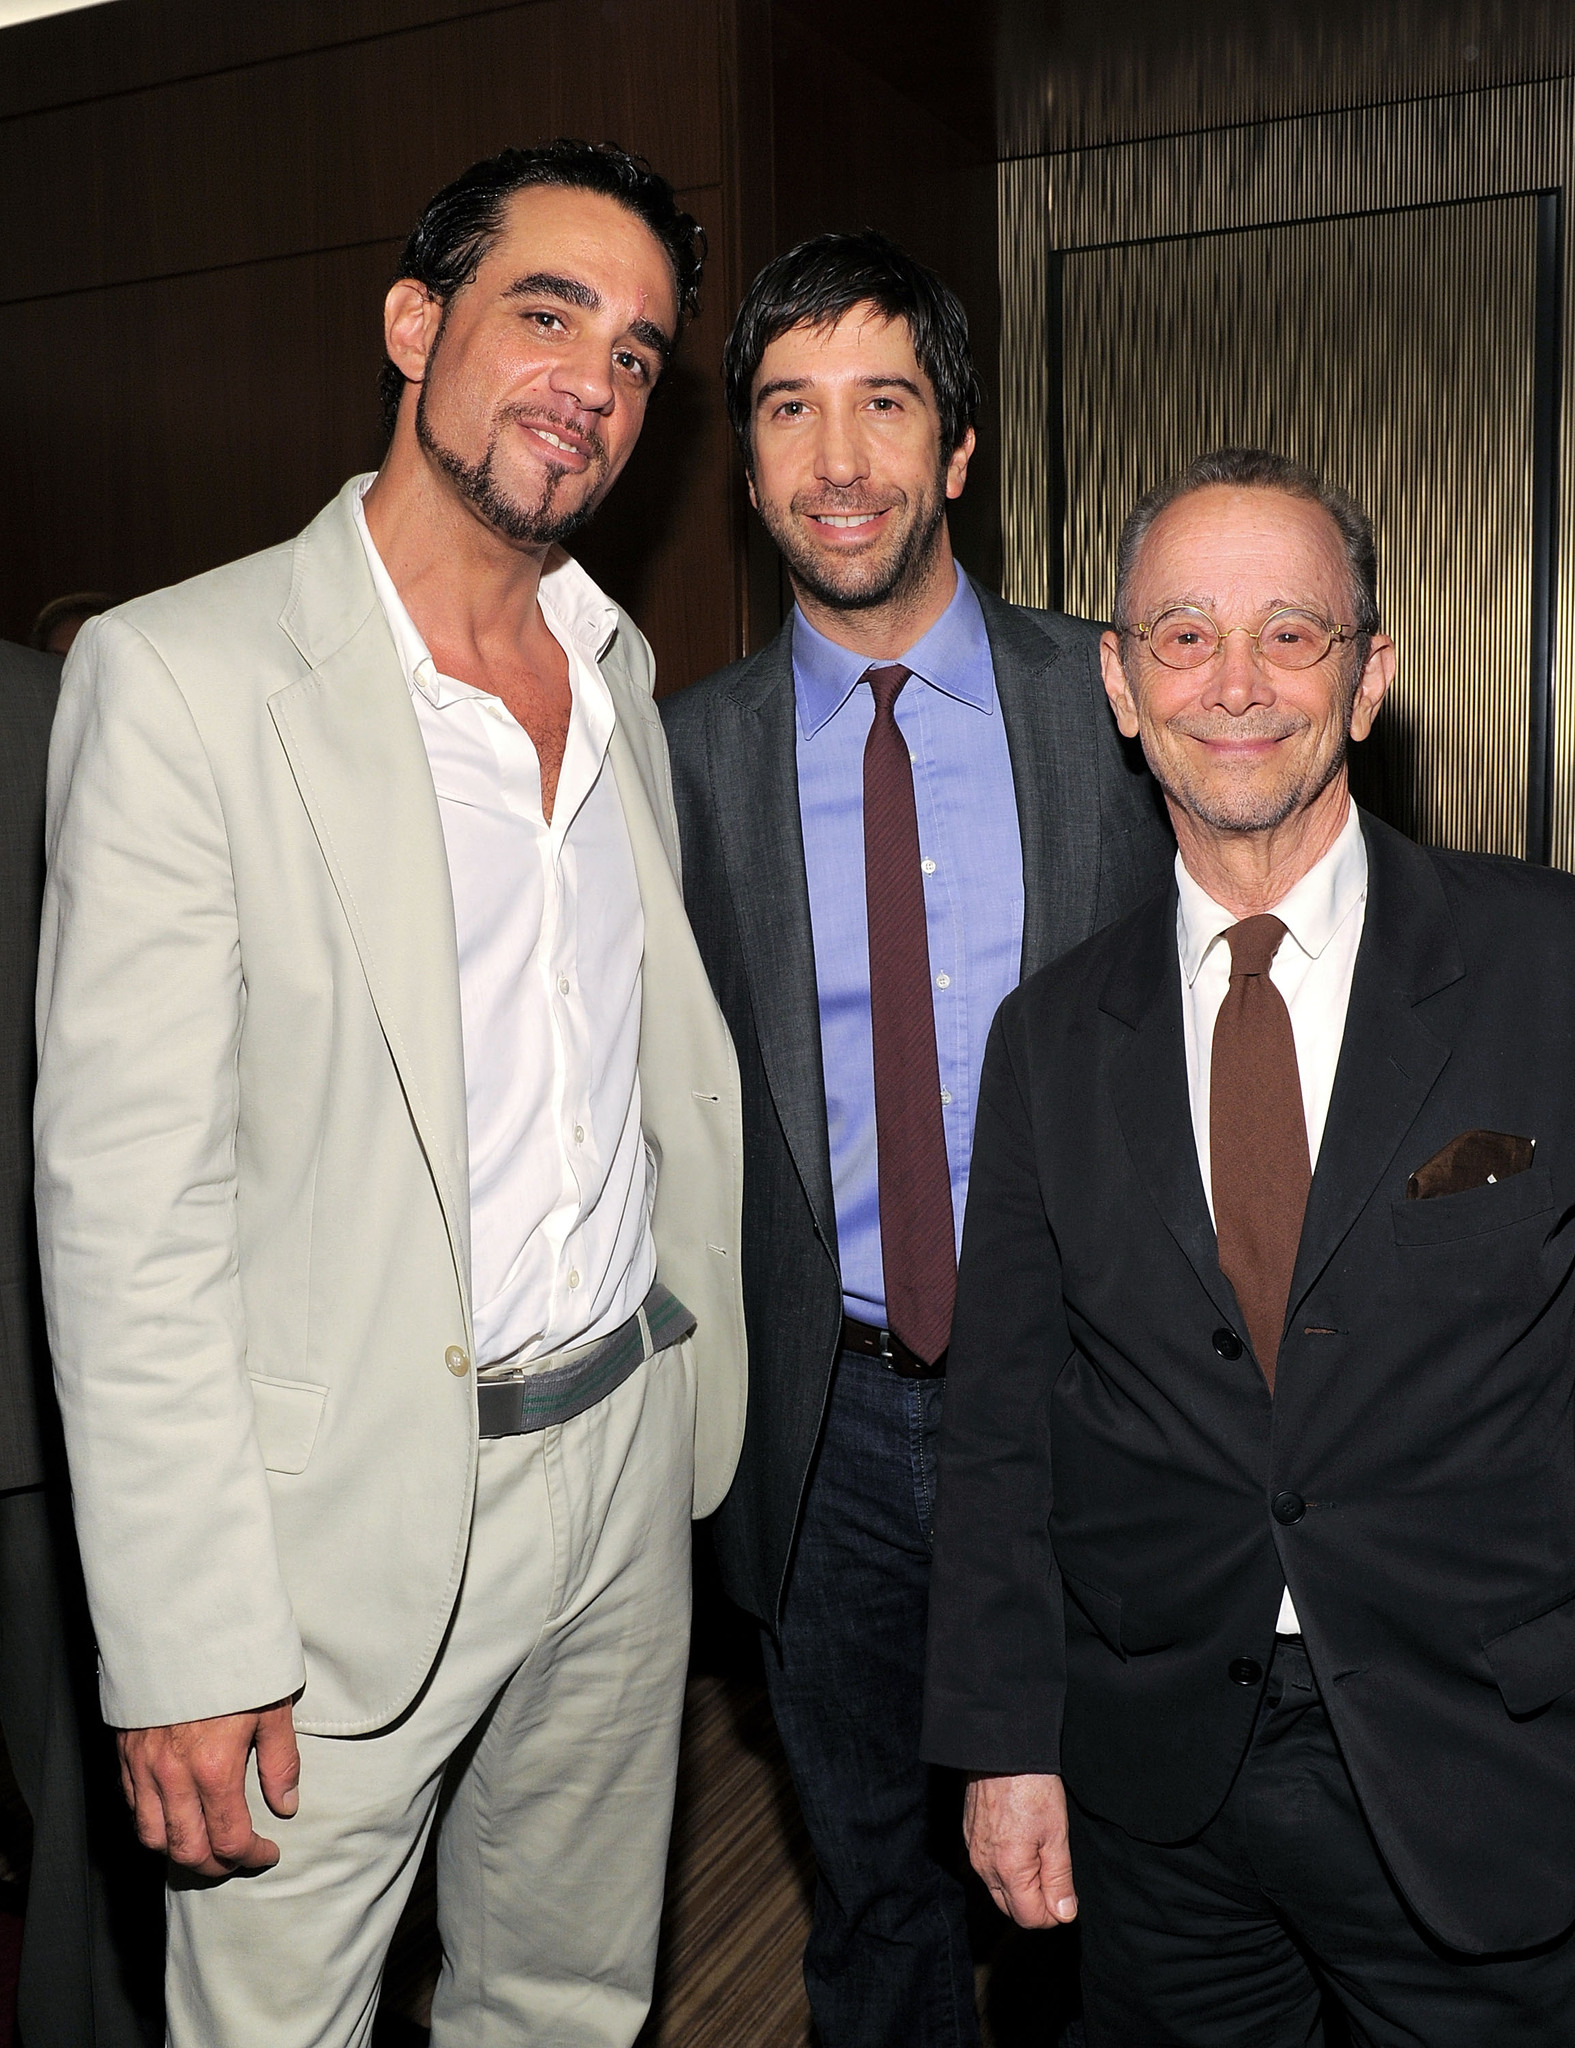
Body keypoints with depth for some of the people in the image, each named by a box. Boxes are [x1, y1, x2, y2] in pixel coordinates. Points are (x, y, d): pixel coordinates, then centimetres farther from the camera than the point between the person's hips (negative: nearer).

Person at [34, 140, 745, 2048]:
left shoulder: (621, 670, 8)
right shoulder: (183, 675, -13)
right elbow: (126, 1194, -16)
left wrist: (700, 1390, 13)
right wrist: (186, 1651, -16)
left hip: (628, 1454, 6)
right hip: (347, 1517, -5)